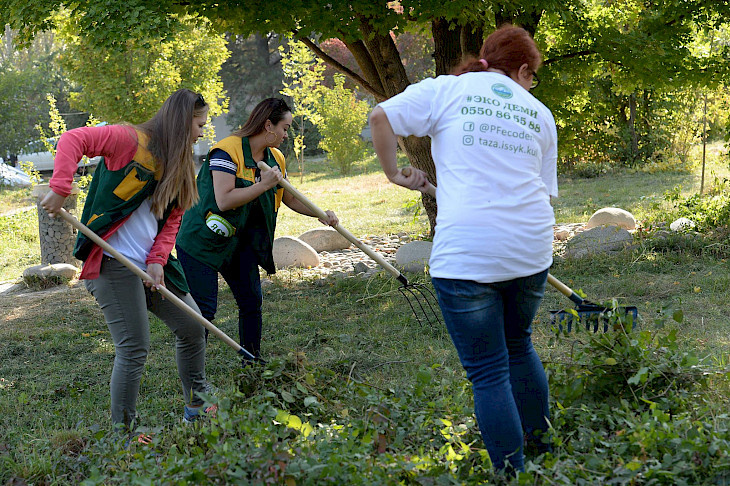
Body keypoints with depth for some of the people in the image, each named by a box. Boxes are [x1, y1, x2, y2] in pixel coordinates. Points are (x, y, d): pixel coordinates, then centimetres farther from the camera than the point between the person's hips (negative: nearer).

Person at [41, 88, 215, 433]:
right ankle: (123, 433, 3)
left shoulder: (177, 164, 16)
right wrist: (60, 189, -23)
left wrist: (158, 260, -2)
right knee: (134, 349, -10)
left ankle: (198, 408, 31)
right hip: (112, 262, -9)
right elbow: (73, 140, -15)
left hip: (148, 264, 9)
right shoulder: (130, 140, -9)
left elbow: (172, 219, 13)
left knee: (192, 327, 13)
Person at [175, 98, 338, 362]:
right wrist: (263, 185, -27)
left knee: (252, 300, 5)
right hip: (202, 240, -8)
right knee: (204, 308, -8)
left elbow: (290, 199, 17)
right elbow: (224, 200, -29)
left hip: (239, 242, 8)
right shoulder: (227, 151, -20)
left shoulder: (275, 159, 6)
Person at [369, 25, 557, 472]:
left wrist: (395, 174, 6)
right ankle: (544, 449, 37)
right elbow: (545, 189, 18)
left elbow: (381, 117, -6)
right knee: (518, 344, 27)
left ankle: (512, 472, 4)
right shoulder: (539, 113, 16)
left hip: (466, 253, -4)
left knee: (489, 372, 3)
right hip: (531, 250, 4)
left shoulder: (447, 89, 5)